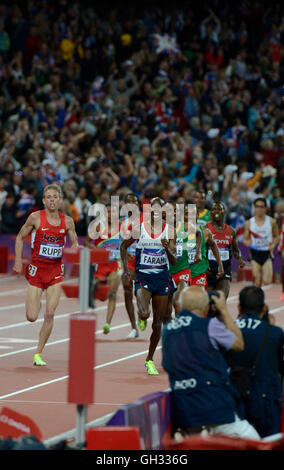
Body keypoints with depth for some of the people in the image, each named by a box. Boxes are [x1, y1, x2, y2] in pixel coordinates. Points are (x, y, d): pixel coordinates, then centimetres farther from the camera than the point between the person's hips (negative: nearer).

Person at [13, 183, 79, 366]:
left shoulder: (67, 221, 1)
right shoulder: (36, 217, -5)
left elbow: (75, 244, 14)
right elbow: (20, 238, 6)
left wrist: (74, 249, -9)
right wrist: (18, 260, -3)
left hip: (56, 270, 1)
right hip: (37, 269, -1)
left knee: (50, 314, -10)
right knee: (32, 317, -5)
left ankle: (38, 354, 2)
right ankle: (35, 303, 35)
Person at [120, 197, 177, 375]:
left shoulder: (169, 230, -2)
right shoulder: (139, 228, -4)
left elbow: (174, 261, -2)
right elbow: (124, 246, 12)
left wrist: (168, 249, -23)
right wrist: (125, 269, 5)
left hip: (162, 278, 2)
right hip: (142, 276, -2)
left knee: (158, 322, 5)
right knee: (144, 313, -26)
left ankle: (150, 360, 21)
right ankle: (141, 318, 14)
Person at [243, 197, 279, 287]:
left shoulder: (272, 222, -1)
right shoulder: (249, 223, 0)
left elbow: (276, 237, 11)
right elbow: (245, 239, 7)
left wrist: (273, 244, -10)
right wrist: (247, 242, -17)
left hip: (267, 253, 0)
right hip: (255, 253, 0)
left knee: (267, 282, -12)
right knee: (257, 281, -6)